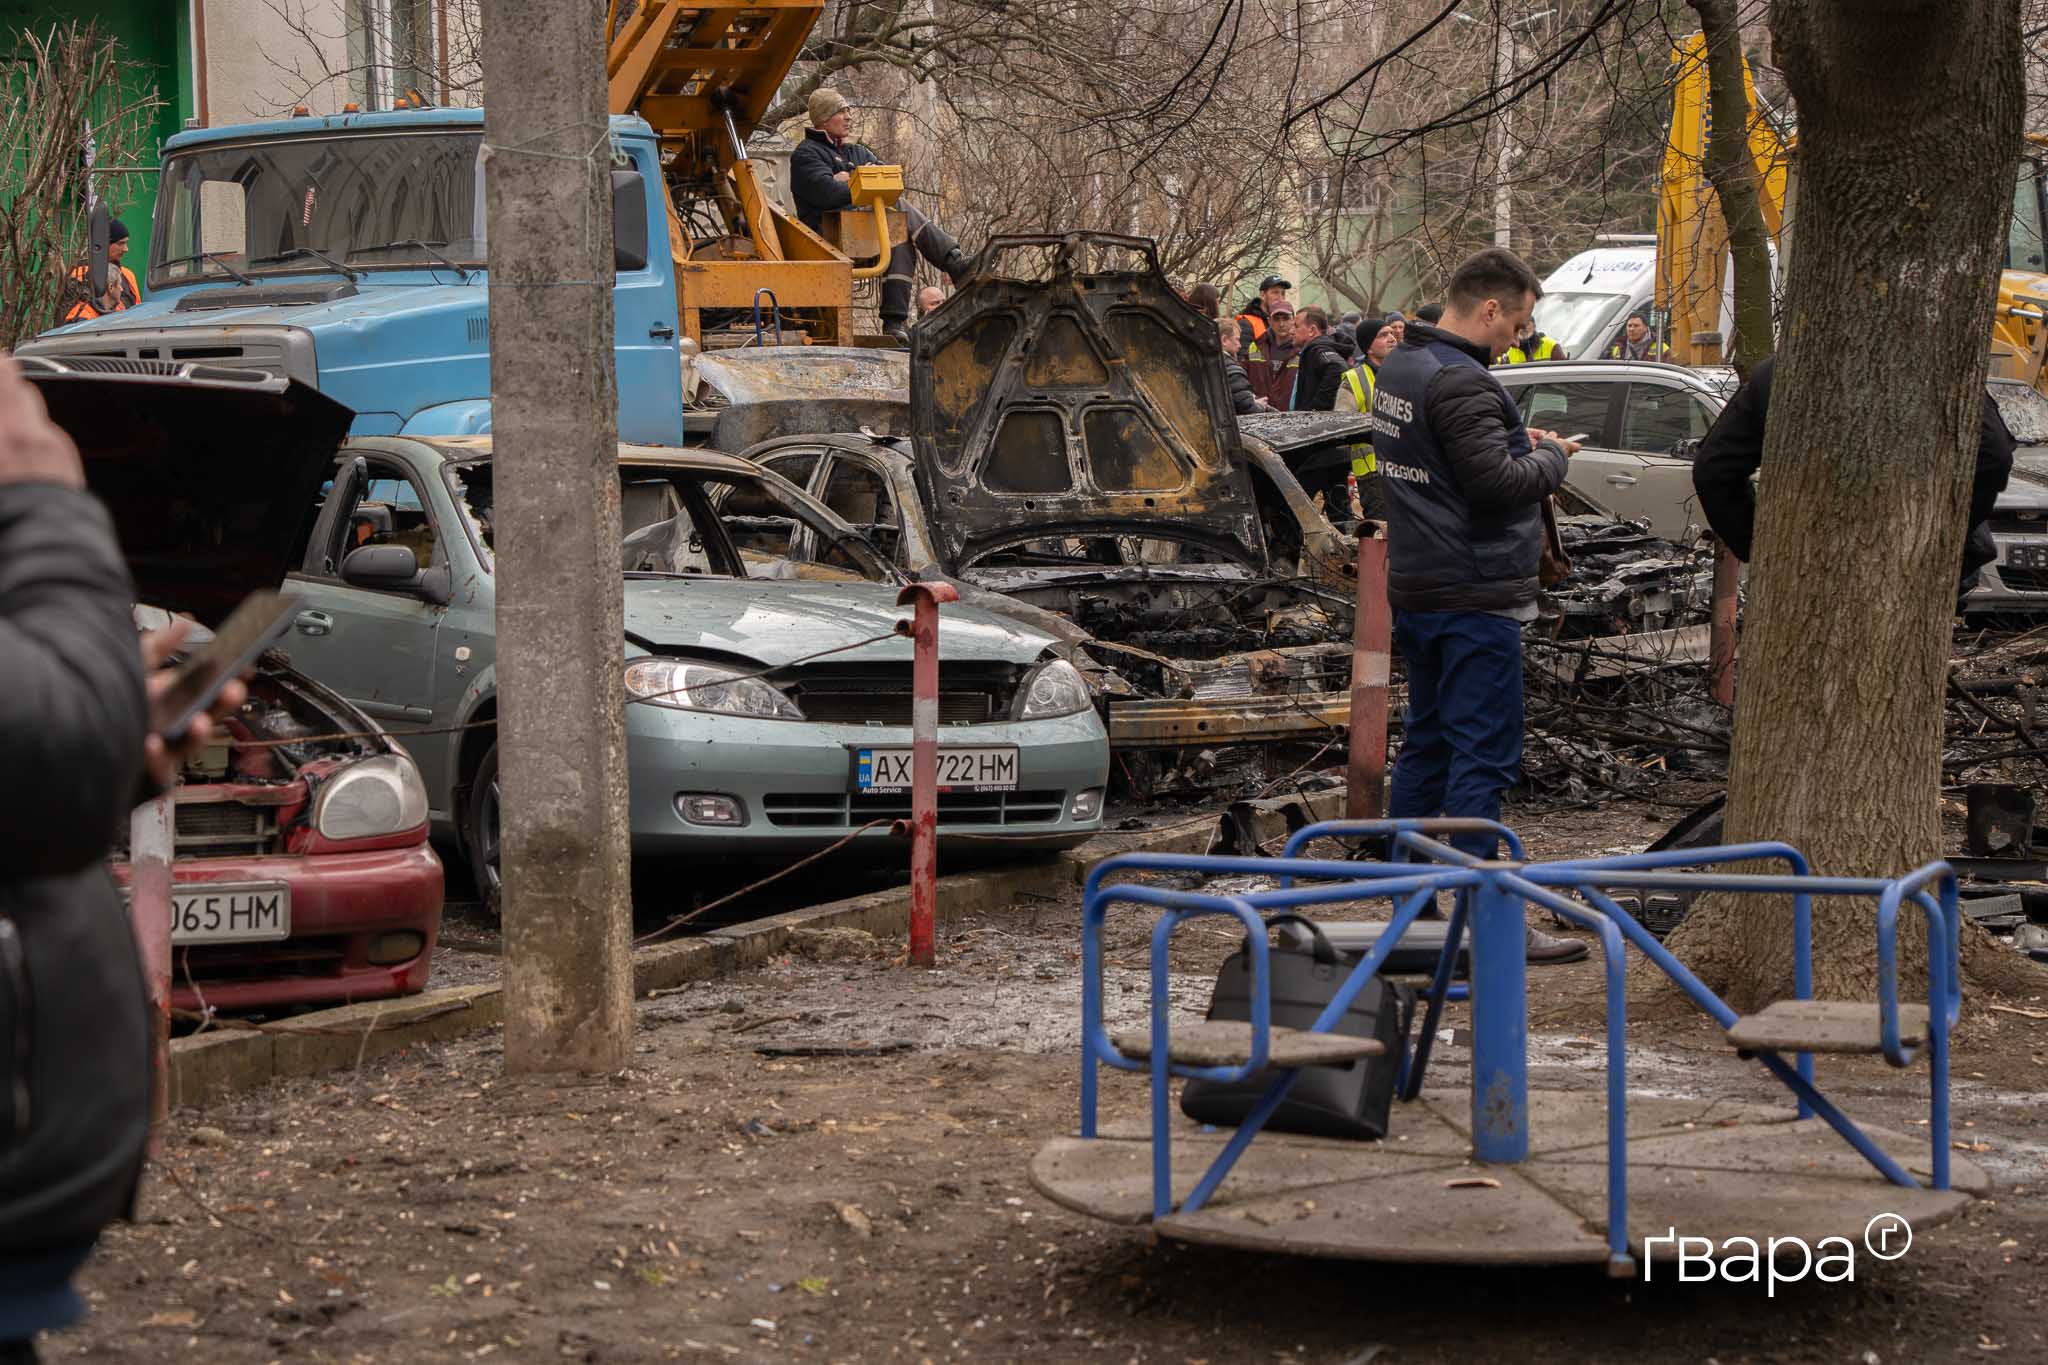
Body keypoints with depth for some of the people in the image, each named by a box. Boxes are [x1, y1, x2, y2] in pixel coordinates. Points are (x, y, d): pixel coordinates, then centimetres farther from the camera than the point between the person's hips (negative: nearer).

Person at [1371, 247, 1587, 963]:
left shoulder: (1399, 367, 12)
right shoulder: (1461, 383, -20)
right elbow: (1498, 483, -23)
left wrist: (1518, 441, 9)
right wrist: (1550, 456, -6)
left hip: (1415, 589, 10)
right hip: (1474, 595, -10)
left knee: (1426, 741, 17)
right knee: (1482, 755, -7)